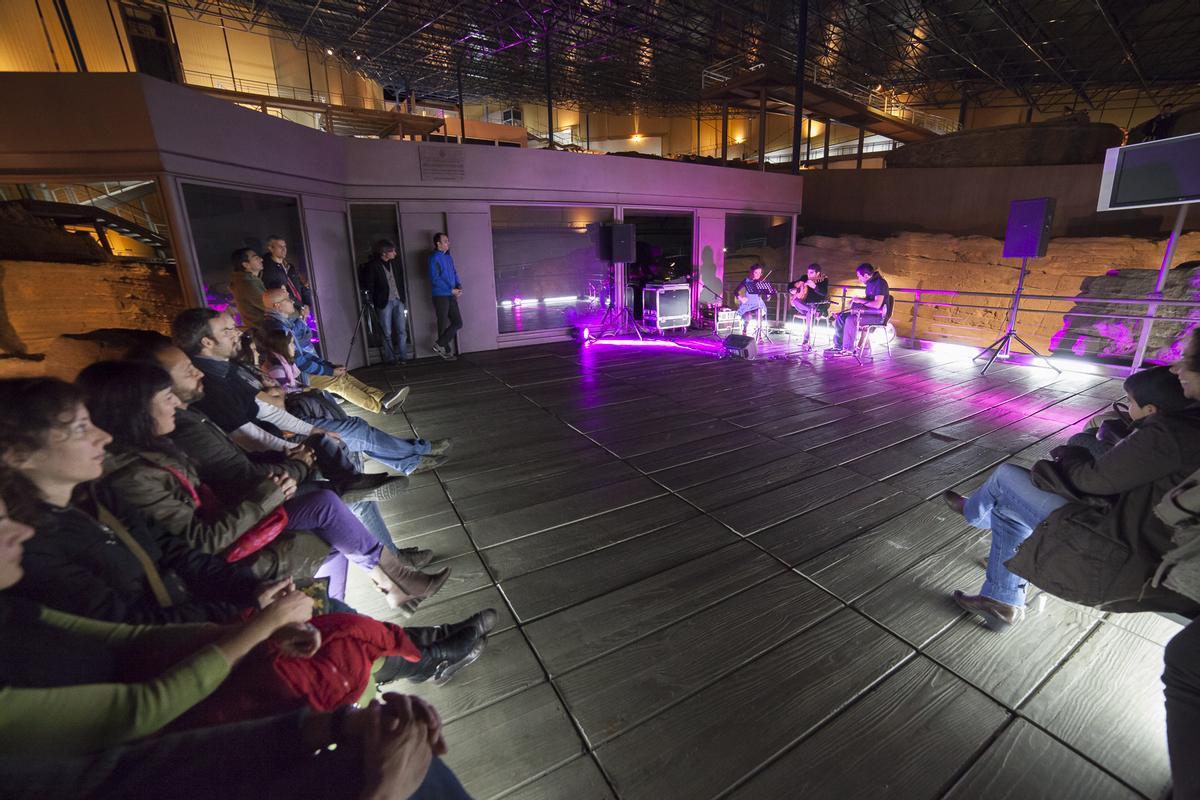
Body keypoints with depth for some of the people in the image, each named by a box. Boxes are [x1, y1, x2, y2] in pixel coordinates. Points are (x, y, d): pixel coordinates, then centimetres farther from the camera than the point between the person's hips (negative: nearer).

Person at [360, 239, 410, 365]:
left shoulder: (396, 263, 6)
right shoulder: (372, 266, -8)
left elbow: (402, 281, 14)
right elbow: (369, 287, -5)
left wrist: (404, 296, 8)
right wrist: (375, 303, -7)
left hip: (398, 300, 4)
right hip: (384, 303, -4)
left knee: (402, 330, 3)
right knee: (387, 333, 2)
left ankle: (403, 356, 10)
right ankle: (390, 358, 11)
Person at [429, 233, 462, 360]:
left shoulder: (449, 257, 12)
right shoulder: (434, 258, -10)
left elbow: (454, 273, 17)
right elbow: (435, 279, -16)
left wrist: (459, 286, -2)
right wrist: (451, 290, -16)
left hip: (451, 296, 7)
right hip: (440, 296, -7)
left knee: (458, 323, 5)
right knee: (443, 325, 2)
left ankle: (439, 345, 15)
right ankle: (446, 350, 15)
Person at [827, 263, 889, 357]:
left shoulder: (880, 283, -18)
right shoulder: (870, 283, 11)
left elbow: (877, 304, -27)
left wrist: (860, 300, -18)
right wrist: (856, 301, 7)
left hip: (877, 315, -10)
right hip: (868, 311, 10)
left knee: (851, 319, -31)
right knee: (840, 316, 0)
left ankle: (848, 350, -25)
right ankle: (838, 345, -1)